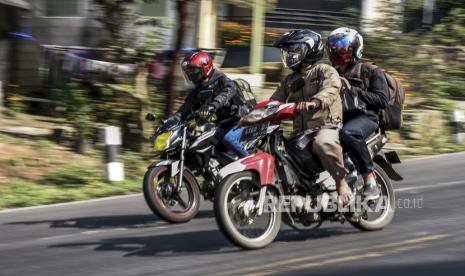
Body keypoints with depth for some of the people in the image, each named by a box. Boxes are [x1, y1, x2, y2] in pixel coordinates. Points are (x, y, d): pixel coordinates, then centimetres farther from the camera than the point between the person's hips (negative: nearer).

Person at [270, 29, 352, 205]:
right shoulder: (289, 81, 25)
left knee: (323, 143, -40)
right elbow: (275, 101, 19)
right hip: (300, 131, 7)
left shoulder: (326, 71, 3)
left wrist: (314, 102, -39)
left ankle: (342, 183, -27)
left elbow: (331, 89, -19)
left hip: (326, 126, -7)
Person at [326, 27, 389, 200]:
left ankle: (370, 178, -32)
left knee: (349, 133, -41)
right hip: (337, 119, 6)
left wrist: (353, 90, -10)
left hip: (365, 117, -6)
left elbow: (382, 100, -4)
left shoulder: (371, 71, 7)